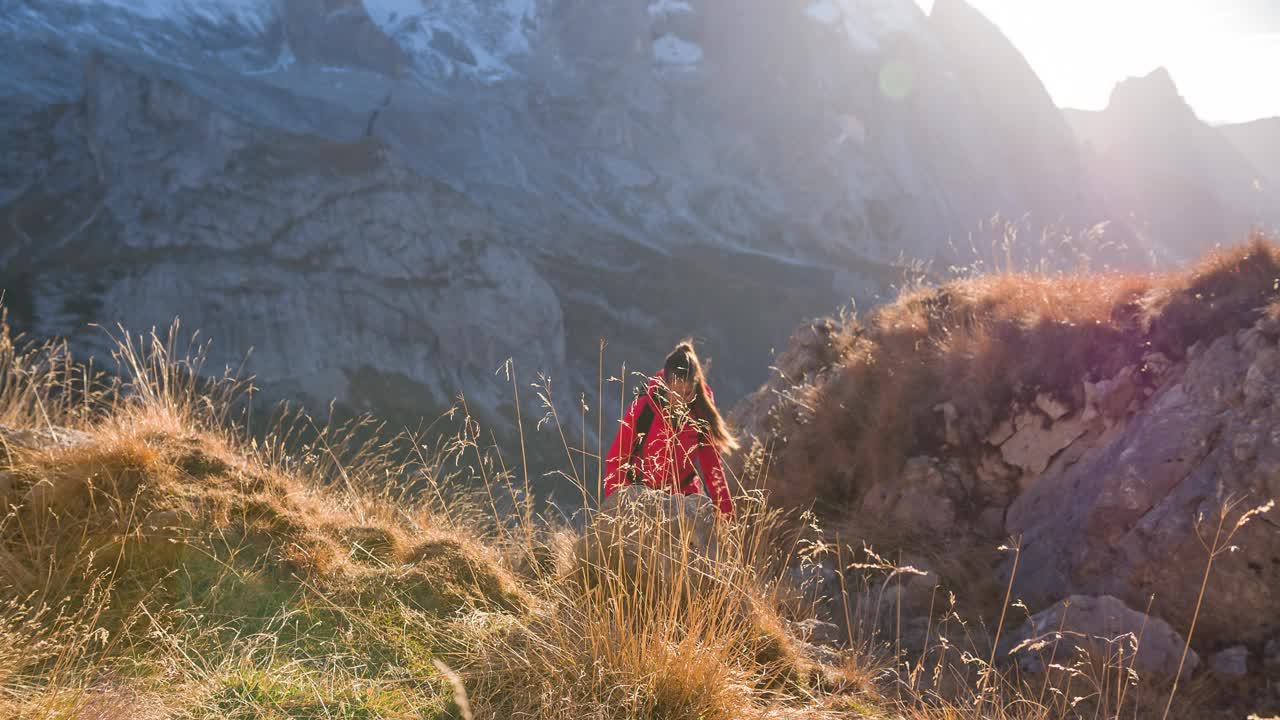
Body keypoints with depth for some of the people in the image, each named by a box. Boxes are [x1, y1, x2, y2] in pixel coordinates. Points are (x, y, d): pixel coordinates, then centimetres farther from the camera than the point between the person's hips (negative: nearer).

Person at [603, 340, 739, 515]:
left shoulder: (701, 411, -9)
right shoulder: (642, 408, -16)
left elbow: (711, 464, -2)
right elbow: (615, 459, -9)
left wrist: (726, 513, -7)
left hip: (685, 493, 2)